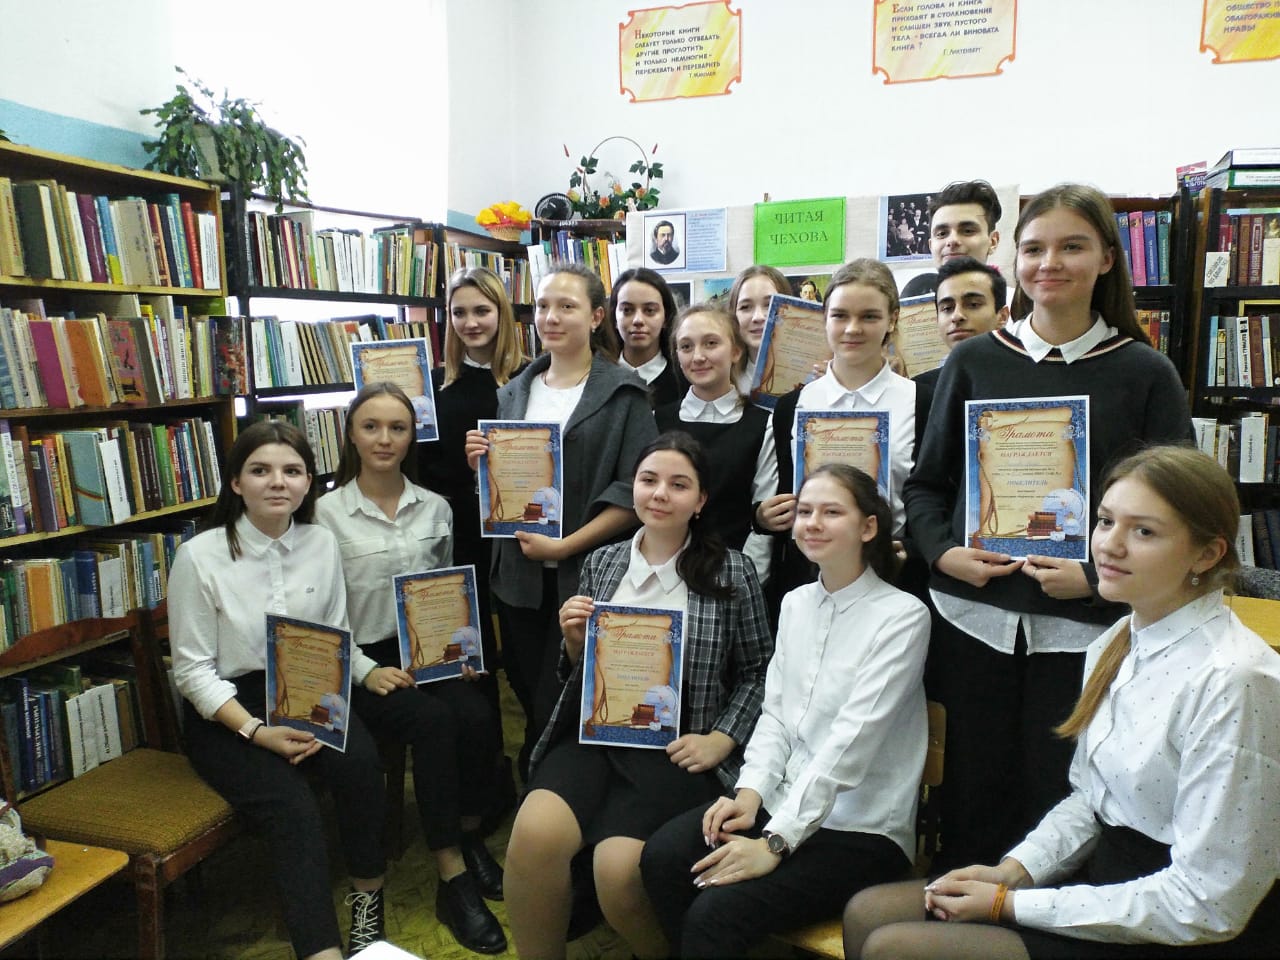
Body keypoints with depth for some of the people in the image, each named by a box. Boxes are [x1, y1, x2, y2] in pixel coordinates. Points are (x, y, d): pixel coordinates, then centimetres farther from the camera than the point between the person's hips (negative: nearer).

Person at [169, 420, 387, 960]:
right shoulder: (199, 557, -10)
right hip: (227, 710, -3)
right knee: (292, 808, -26)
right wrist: (257, 732, -19)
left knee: (359, 762, -26)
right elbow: (193, 670, -7)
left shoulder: (322, 544, 0)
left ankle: (367, 900, -5)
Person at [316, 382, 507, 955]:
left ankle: (469, 838, 1)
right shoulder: (328, 512, -3)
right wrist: (365, 671, -16)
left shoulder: (435, 508, 8)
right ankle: (452, 881, -17)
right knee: (433, 722, -30)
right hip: (364, 662, -3)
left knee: (477, 717, -26)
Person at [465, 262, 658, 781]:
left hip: (585, 575, -5)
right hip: (518, 576, 5)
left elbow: (633, 492, -12)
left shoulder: (624, 393, -4)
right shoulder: (515, 392, 12)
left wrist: (564, 546, -17)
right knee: (531, 702, 15)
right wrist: (481, 461, -2)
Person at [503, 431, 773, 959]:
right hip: (595, 733, 3)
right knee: (535, 832, -26)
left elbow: (757, 672, 5)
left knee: (618, 867, -24)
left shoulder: (731, 572, 1)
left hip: (675, 744, -2)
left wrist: (721, 740, -7)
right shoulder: (600, 563, 10)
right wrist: (575, 643, -3)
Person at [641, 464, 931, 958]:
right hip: (783, 799, 6)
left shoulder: (902, 616, -12)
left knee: (716, 913, -24)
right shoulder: (796, 603, 9)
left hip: (862, 829, -6)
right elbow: (775, 711, 10)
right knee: (661, 858, -17)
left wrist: (776, 842, -21)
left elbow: (851, 740, -19)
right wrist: (750, 790, -7)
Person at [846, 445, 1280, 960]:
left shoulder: (1231, 680, -23)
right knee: (867, 913, 1)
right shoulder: (1114, 647, 3)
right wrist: (1013, 872, -4)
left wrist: (1009, 905, -18)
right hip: (1106, 878, 8)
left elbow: (1206, 905, -22)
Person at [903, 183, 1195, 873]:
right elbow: (925, 484, 10)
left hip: (1083, 625, -1)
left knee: (1057, 798, 7)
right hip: (973, 615, 2)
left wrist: (1097, 577, -13)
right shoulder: (973, 361, 5)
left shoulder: (1144, 373, 1)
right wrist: (942, 553, -7)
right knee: (972, 790, 12)